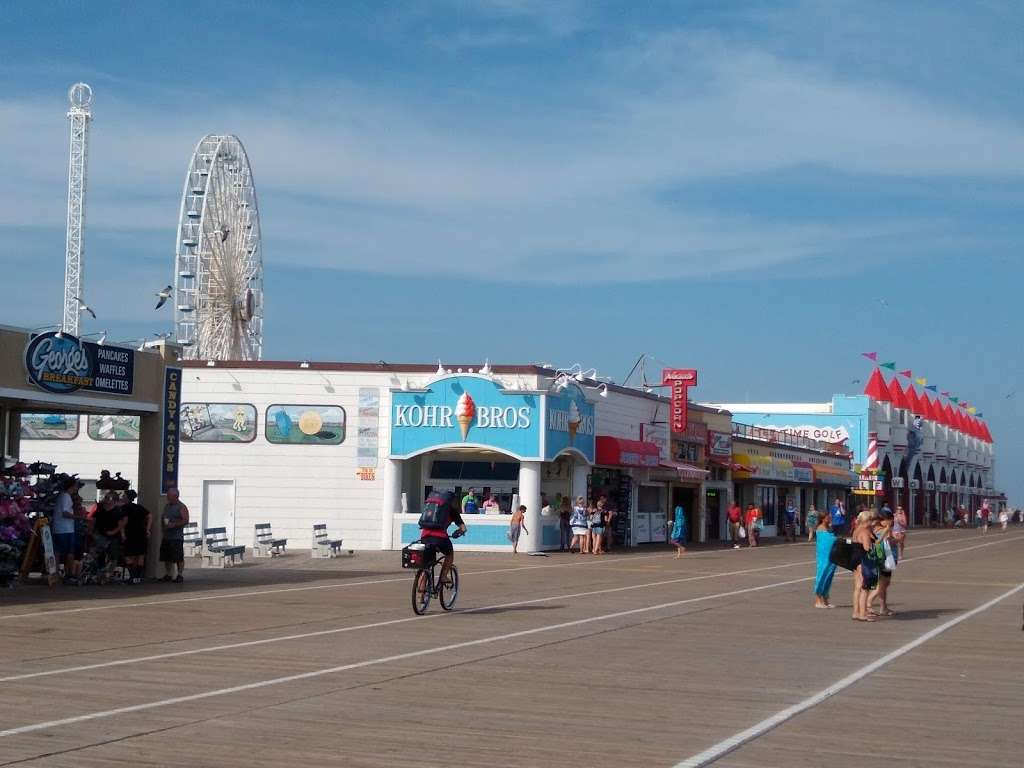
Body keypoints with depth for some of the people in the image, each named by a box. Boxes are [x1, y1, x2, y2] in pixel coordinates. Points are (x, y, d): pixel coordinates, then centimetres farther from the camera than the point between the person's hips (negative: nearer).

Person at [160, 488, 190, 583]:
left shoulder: (181, 507, -7)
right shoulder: (167, 506, 17)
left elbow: (185, 521, -14)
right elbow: (163, 518, 27)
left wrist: (174, 525, -20)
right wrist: (164, 523, 6)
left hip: (177, 537, -8)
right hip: (166, 536, 8)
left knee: (178, 558, -7)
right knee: (166, 557, 10)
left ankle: (180, 576, -2)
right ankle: (167, 575, 18)